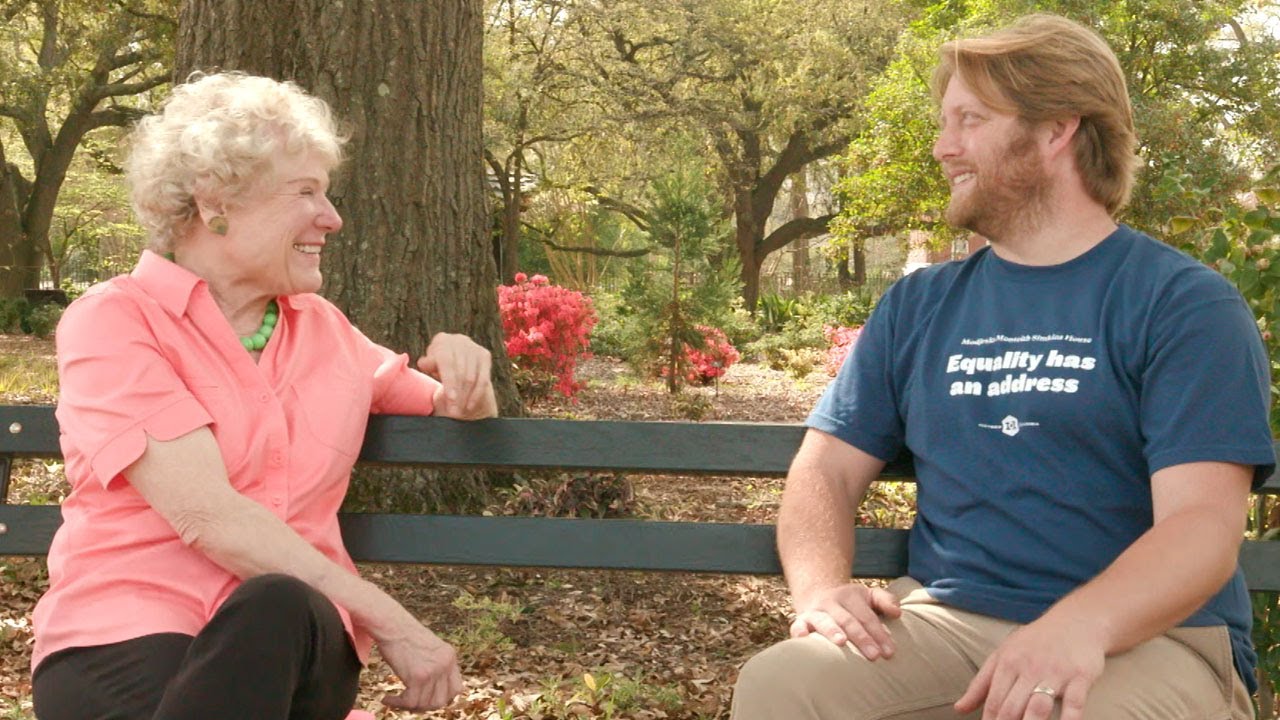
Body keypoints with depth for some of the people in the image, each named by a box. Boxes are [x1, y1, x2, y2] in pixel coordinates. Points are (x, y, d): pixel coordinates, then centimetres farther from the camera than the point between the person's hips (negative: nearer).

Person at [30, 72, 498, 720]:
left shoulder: (325, 329, 16)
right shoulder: (114, 321, -2)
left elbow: (462, 418, 29)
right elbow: (206, 516, -15)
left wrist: (466, 371, 3)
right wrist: (390, 622, -18)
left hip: (297, 639, 3)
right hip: (125, 637, -3)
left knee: (276, 607, -34)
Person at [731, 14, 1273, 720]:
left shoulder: (1185, 304, 0)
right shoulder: (917, 305, 15)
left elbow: (1203, 522, -11)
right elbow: (827, 469, 13)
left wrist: (1080, 625, -31)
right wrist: (821, 586, -10)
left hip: (1144, 635, -3)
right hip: (945, 622, 4)